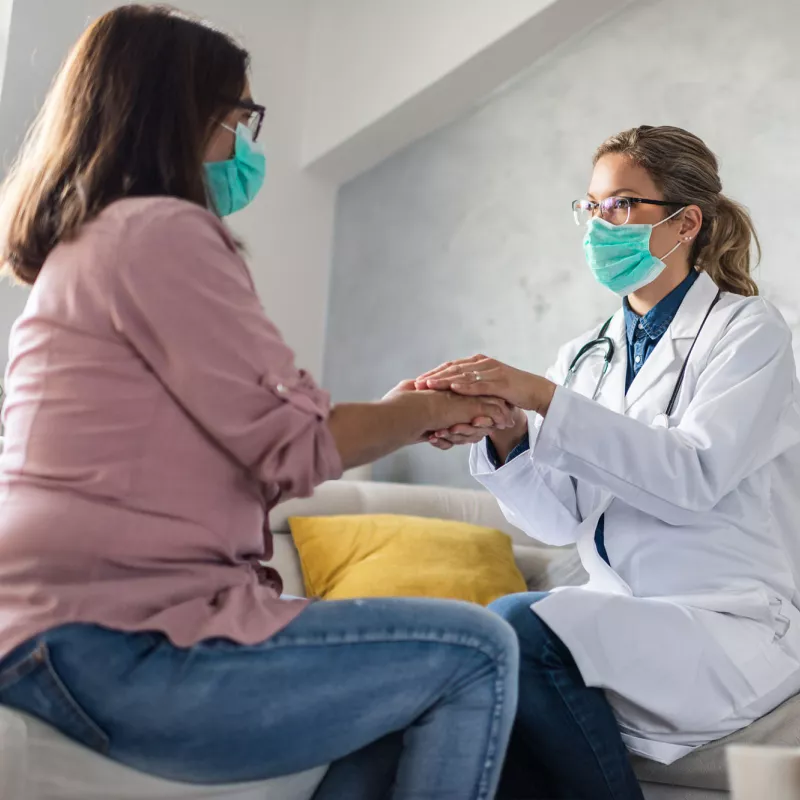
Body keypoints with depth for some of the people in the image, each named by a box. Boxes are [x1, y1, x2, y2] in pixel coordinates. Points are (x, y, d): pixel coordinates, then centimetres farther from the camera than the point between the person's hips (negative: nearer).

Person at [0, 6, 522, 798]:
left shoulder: (79, 251, 21)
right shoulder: (160, 228, -9)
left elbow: (243, 437, 17)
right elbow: (295, 445, -13)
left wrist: (397, 412, 16)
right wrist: (425, 411, 5)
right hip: (114, 649, -10)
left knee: (415, 678, 12)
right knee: (475, 655, -9)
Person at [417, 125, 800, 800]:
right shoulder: (586, 356, 14)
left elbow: (695, 475, -20)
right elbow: (562, 516, 3)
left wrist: (543, 398, -26)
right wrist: (503, 437, -17)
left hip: (733, 621, -5)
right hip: (622, 615, 5)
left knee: (519, 626, -28)